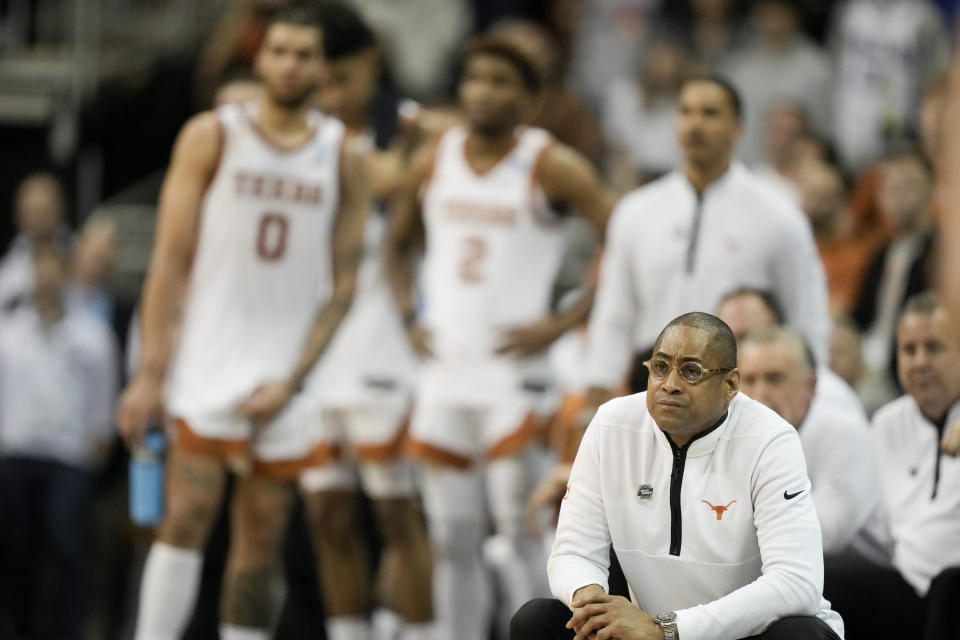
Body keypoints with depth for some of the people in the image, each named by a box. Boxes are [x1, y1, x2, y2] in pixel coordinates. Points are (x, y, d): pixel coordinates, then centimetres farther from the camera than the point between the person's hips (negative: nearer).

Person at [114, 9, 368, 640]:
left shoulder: (342, 158, 7)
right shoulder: (213, 137, 1)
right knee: (189, 516, -16)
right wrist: (150, 372, -10)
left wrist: (292, 379, -6)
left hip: (286, 371, 3)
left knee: (261, 547, 5)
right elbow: (172, 260, -2)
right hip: (209, 358, -3)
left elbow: (343, 286, 5)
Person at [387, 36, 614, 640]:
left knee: (523, 532, -9)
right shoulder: (434, 162, 9)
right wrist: (411, 316, 10)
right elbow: (400, 243, 26)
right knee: (452, 540, 9)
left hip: (515, 369, -5)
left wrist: (562, 323, -14)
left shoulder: (551, 166, -7)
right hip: (444, 370, 5)